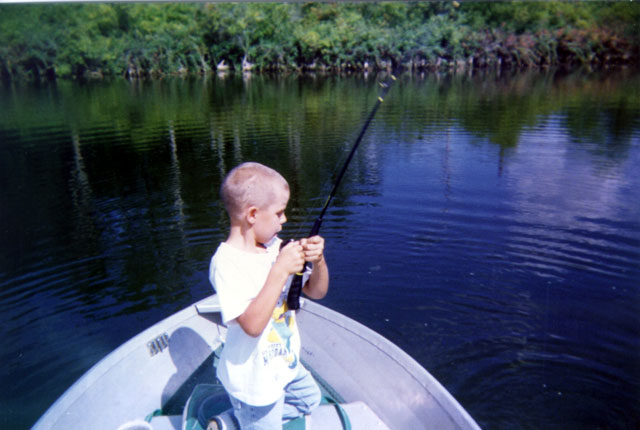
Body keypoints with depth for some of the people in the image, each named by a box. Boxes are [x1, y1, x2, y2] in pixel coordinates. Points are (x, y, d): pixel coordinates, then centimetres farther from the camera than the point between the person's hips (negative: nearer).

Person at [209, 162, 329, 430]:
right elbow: (253, 325, -35)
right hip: (254, 379, -7)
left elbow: (316, 292, -2)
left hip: (285, 364, 8)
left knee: (309, 399, 29)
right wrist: (280, 270, -38)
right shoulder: (226, 262, -27)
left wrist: (318, 260, -21)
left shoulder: (275, 247, -5)